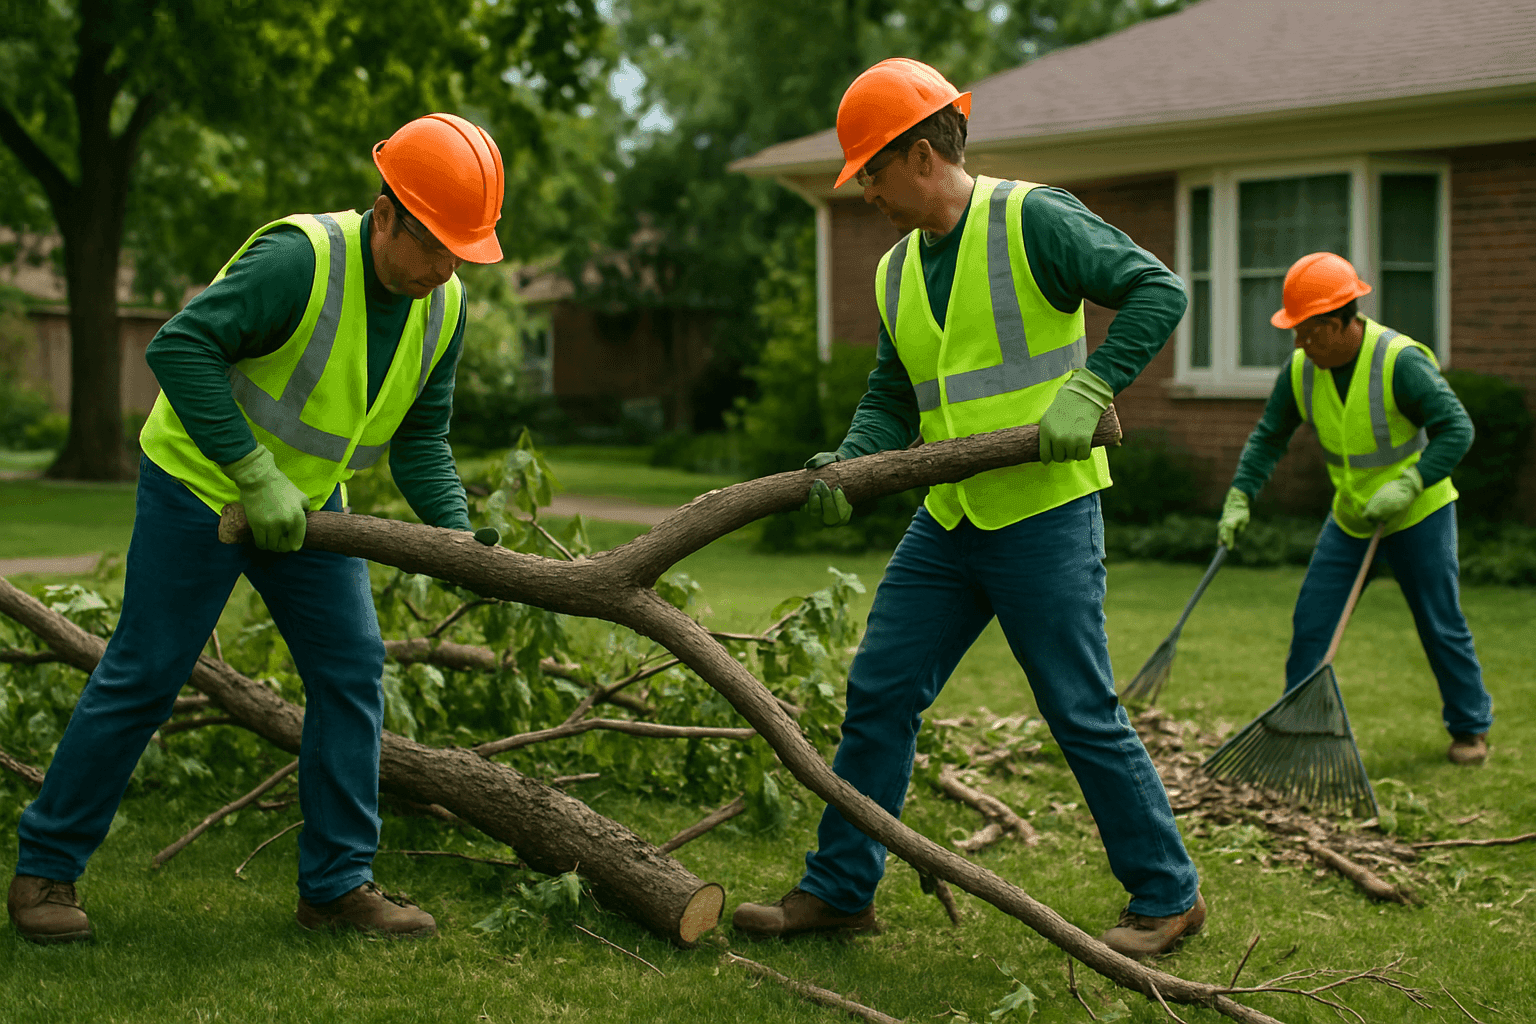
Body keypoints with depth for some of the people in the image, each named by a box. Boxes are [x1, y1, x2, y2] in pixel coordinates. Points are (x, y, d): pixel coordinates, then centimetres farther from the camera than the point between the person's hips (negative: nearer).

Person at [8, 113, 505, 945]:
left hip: (307, 500, 7)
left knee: (351, 670, -1)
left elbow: (418, 435, 2)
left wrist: (454, 533, -12)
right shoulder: (300, 260, -28)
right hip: (198, 483, -7)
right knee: (142, 674, -2)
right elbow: (179, 347, -32)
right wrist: (254, 474, -32)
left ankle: (337, 883, 7)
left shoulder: (444, 306, -4)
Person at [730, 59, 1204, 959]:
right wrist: (850, 466, -5)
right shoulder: (897, 272, 12)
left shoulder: (1031, 220, -10)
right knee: (879, 695, 6)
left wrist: (1089, 389, -24)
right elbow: (892, 401, 14)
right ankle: (839, 889, 17)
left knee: (1083, 714, -2)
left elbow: (1159, 290, -15)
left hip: (1045, 515, -7)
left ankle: (1168, 896, 13)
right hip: (947, 522, 7)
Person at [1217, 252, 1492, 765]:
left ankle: (1471, 727, 21)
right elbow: (1268, 438, 2)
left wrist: (1406, 486, -33)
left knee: (1441, 626, 3)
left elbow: (1456, 429, -24)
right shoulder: (1300, 370, -9)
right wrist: (1239, 498, -8)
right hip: (1351, 515, 5)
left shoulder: (1400, 361, -25)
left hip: (1418, 512, -5)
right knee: (1311, 621, -1)